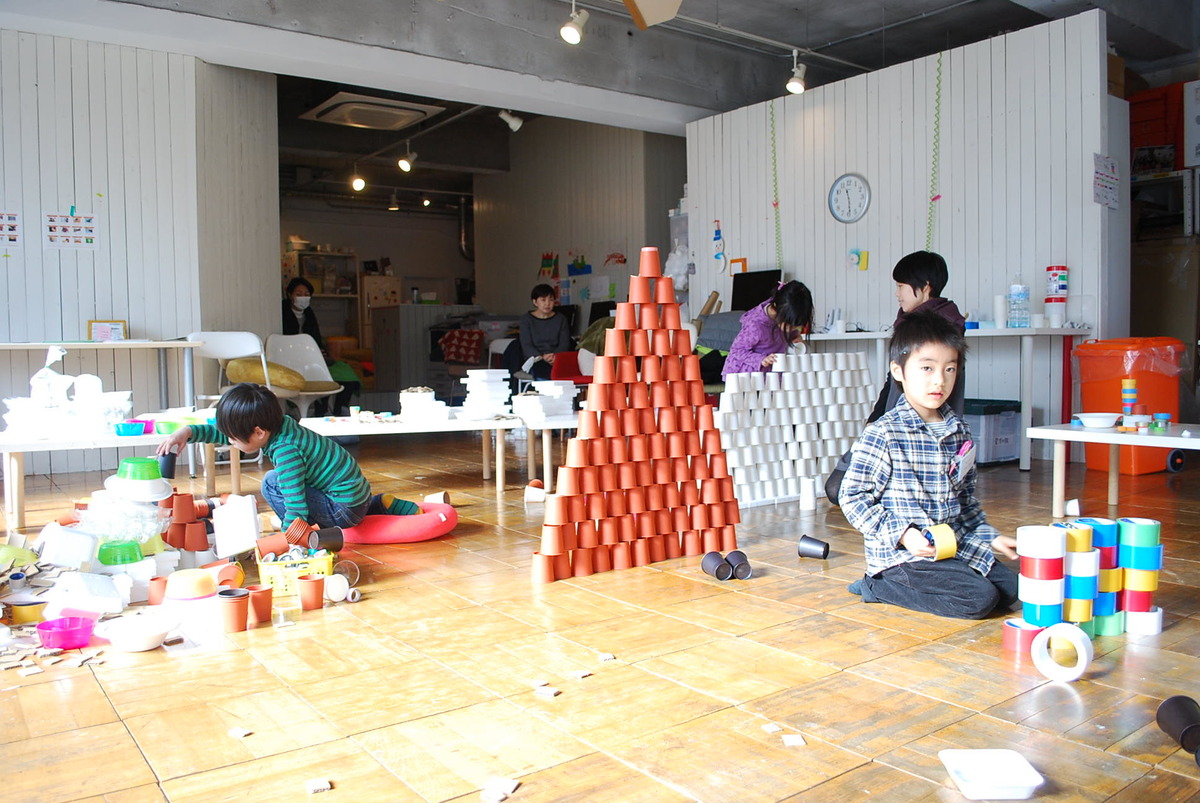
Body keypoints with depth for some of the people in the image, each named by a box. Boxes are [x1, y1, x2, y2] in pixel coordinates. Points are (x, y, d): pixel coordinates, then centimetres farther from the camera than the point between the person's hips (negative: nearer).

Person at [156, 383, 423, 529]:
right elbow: (224, 432, 11)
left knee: (272, 483, -16)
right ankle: (380, 504, 28)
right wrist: (188, 432, 3)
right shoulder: (278, 425, -2)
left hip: (346, 510, -9)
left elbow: (296, 509, -28)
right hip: (356, 493, 9)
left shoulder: (286, 451, -27)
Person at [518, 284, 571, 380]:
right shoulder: (526, 320, 10)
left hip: (557, 360, 2)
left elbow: (564, 344, 6)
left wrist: (555, 356, -18)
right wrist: (542, 357, -23)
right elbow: (526, 346, -2)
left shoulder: (561, 319, 17)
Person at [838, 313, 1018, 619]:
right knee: (979, 598, -16)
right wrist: (902, 533, -21)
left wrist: (988, 536, 9)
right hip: (901, 555, -8)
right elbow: (852, 496, -14)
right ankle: (876, 586, -2)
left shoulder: (958, 431, 7)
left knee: (1010, 587, 2)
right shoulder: (883, 434, -16)